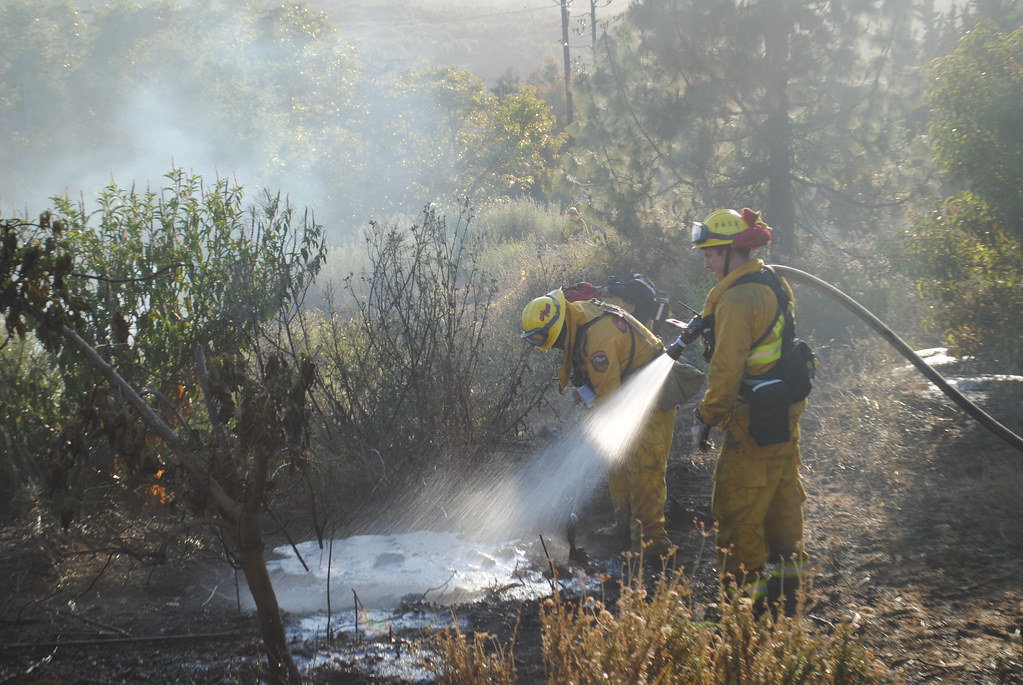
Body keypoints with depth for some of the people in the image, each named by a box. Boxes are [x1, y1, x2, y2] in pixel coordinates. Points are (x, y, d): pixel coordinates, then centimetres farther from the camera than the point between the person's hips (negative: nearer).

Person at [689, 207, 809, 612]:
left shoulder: (739, 298, -20)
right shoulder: (772, 283, 10)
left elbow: (727, 367, -21)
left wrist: (707, 415, -11)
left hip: (754, 422, -10)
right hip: (784, 412, 10)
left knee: (737, 506, -2)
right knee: (781, 498, 17)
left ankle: (745, 590, 3)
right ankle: (785, 574, 26)